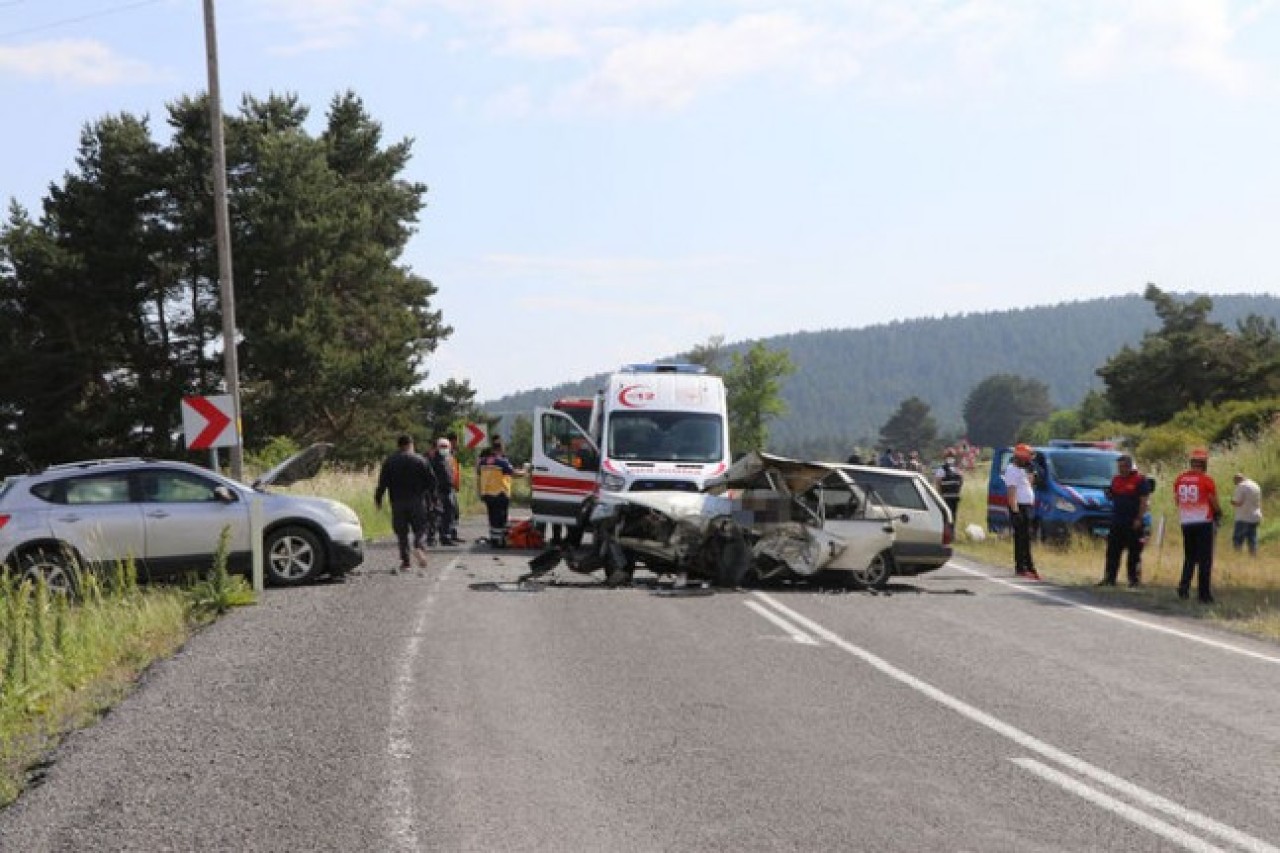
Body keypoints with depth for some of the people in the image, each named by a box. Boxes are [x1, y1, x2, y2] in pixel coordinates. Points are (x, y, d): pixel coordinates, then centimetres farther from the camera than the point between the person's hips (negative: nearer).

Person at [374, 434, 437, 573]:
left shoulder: (389, 462, 5)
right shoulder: (420, 461, 2)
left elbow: (382, 483, 1)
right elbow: (431, 480, 1)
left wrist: (378, 499, 7)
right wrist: (430, 494, 16)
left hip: (397, 502, 1)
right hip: (417, 502, -1)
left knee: (401, 532, 6)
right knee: (420, 528, 6)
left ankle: (405, 560, 1)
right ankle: (418, 546, -23)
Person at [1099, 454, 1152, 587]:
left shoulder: (1140, 480, -7)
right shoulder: (1116, 479, 13)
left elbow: (1144, 501, -11)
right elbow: (1111, 496, 23)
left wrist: (1139, 519, -17)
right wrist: (1108, 494, -1)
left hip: (1133, 524, -6)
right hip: (1117, 522, 6)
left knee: (1134, 553, 0)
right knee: (1112, 552, 5)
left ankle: (1134, 578, 5)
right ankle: (1109, 578, 8)